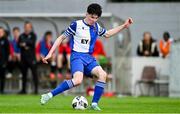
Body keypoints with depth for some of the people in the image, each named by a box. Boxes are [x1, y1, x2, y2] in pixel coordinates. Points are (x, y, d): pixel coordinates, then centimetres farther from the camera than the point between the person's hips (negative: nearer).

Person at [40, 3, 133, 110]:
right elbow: (61, 38, -1)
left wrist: (124, 26, 27)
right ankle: (49, 95, -26)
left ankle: (94, 104, -11)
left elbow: (107, 34, 32)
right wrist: (50, 53, -5)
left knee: (102, 74, -19)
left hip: (89, 57, 6)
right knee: (78, 80, -31)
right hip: (77, 56, -6)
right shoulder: (76, 25, -6)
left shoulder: (96, 27, 11)